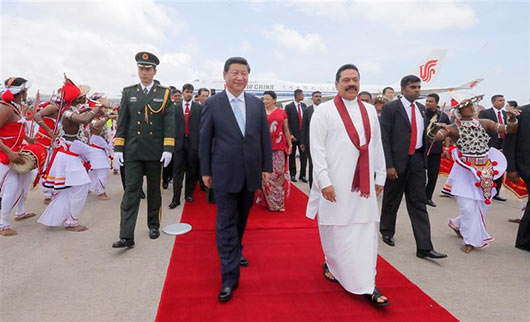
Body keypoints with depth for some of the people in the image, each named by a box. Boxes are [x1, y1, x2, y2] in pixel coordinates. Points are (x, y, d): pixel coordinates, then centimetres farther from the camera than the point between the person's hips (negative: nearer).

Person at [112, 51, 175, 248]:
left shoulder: (164, 93, 3)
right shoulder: (128, 92, 7)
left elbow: (169, 123, -3)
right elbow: (122, 122, 6)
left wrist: (168, 149, -11)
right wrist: (118, 147, -1)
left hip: (155, 151, 0)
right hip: (133, 151, 1)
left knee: (154, 190, 12)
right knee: (131, 191, -3)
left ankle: (154, 225, 29)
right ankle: (126, 236, -2)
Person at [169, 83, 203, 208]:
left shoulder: (199, 108, 6)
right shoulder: (175, 107, 10)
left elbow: (202, 125, 2)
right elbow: (172, 125, 7)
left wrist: (200, 141, -5)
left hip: (193, 142, 0)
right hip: (179, 141, 0)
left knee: (192, 170, 8)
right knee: (177, 170, -1)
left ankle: (189, 194, 22)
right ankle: (176, 198, 0)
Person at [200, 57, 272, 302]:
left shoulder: (257, 104, 5)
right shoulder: (212, 104, -3)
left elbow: (265, 137, 7)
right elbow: (205, 140, -1)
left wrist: (266, 167, 5)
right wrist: (206, 171, -1)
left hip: (251, 173, 4)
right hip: (225, 174, -3)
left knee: (242, 219, 18)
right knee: (226, 224, 0)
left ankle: (235, 252, 42)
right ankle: (229, 277, 6)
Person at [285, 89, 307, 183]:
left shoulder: (304, 105, 9)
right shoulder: (289, 107, -4)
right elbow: (287, 122, -7)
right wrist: (290, 134, -14)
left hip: (303, 135, 4)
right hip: (293, 135, -4)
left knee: (304, 156, 4)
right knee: (292, 156, 7)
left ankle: (302, 175, 13)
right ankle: (293, 174, 17)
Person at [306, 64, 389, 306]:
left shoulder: (370, 111, 10)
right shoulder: (324, 111, -4)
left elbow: (377, 145, 13)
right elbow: (317, 148, -9)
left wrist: (380, 176, 12)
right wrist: (324, 181, -14)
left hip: (363, 183, 4)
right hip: (335, 184, -4)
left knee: (366, 232, 5)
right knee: (335, 231, 8)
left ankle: (367, 284, 15)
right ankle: (332, 264, 34)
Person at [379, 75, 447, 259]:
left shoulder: (421, 109, 10)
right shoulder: (390, 108, -8)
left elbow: (423, 133, 19)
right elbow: (384, 138, -11)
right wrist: (388, 165, -16)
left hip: (417, 160, 5)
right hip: (397, 161, -5)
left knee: (418, 203, 3)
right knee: (391, 200, 11)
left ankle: (424, 247, 5)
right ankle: (387, 232, 34)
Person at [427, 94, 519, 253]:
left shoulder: (484, 123, 2)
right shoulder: (454, 128, -11)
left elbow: (510, 130, 2)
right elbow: (430, 138, -22)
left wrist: (512, 119, -18)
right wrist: (435, 128, -42)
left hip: (486, 171, 5)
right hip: (466, 171, -5)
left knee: (482, 205, 15)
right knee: (468, 207, -4)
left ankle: (457, 224, 39)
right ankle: (472, 239, 17)